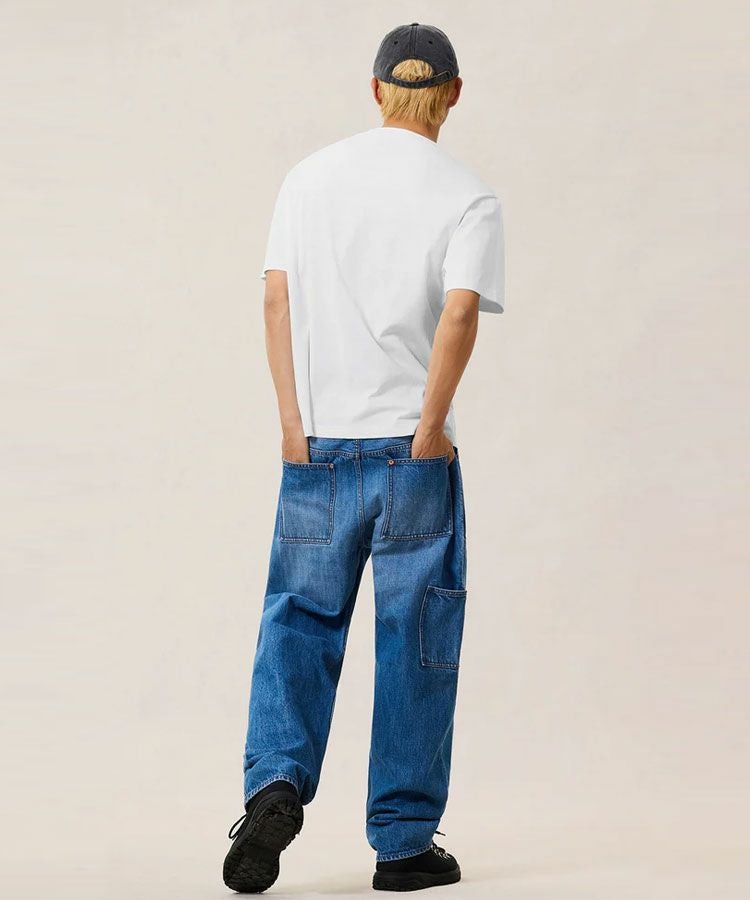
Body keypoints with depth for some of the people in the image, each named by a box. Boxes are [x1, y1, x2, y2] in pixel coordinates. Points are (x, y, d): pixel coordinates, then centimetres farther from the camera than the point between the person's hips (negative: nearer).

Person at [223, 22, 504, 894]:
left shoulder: (311, 175, 8)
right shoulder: (468, 196, -2)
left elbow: (278, 298, 0)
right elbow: (460, 311, -16)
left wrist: (293, 422, -1)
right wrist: (429, 427, -11)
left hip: (317, 441, 2)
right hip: (415, 448, -2)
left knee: (298, 619, 11)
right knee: (415, 639, 6)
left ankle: (276, 783, -10)